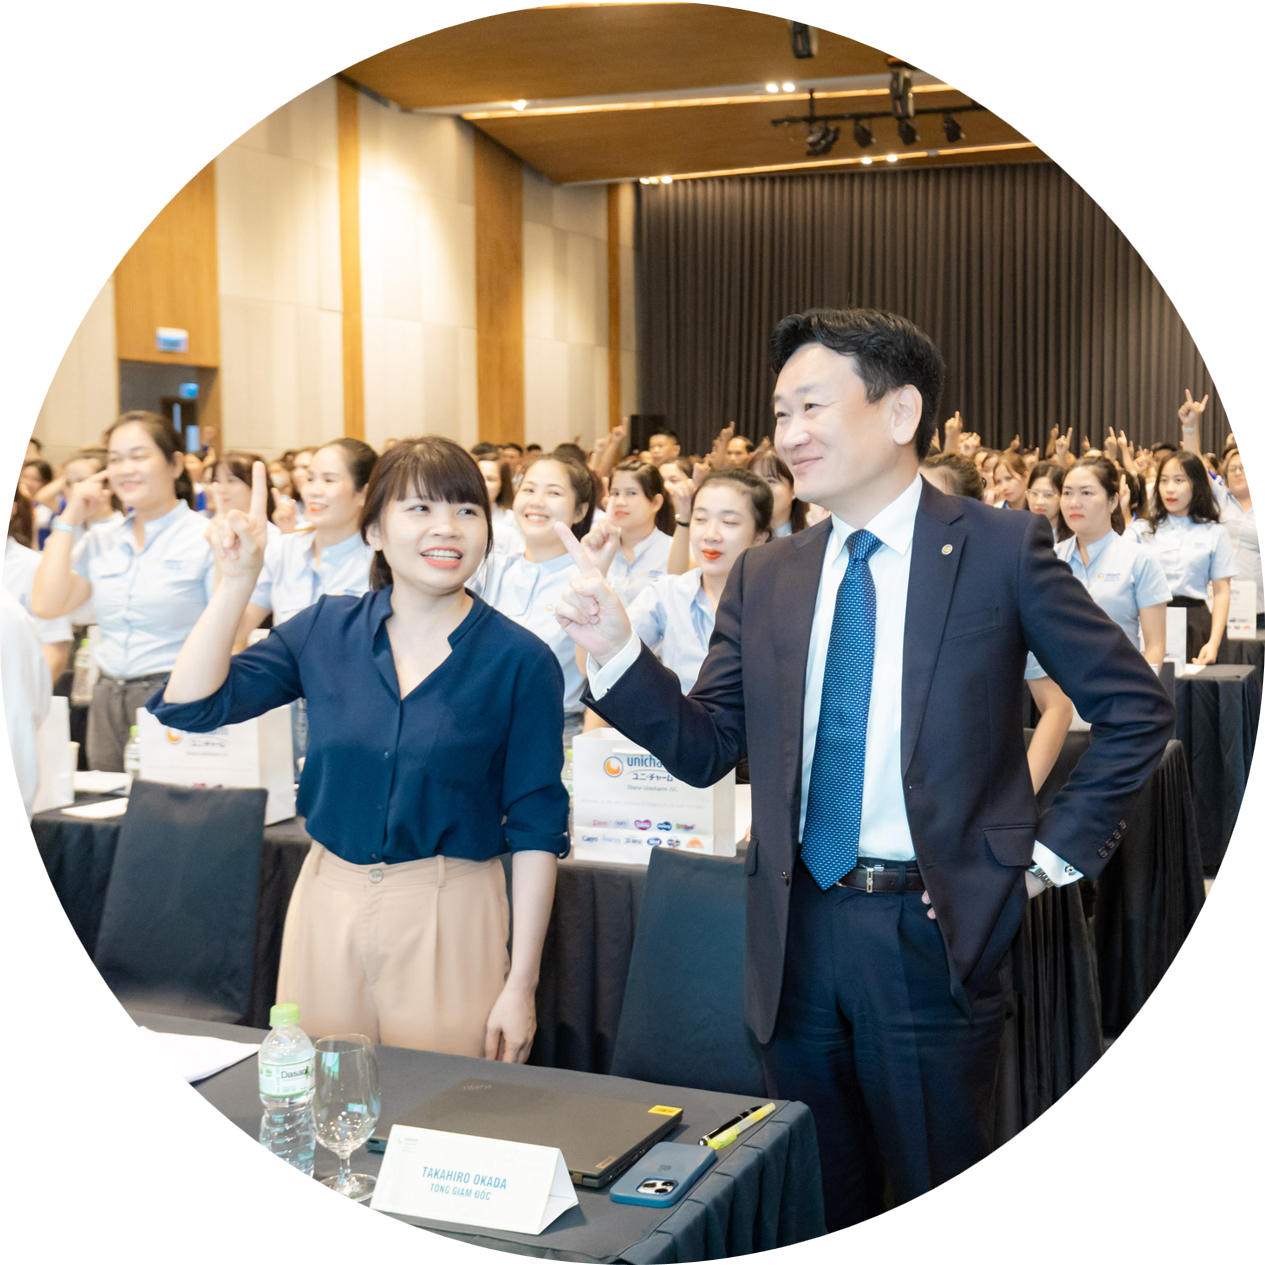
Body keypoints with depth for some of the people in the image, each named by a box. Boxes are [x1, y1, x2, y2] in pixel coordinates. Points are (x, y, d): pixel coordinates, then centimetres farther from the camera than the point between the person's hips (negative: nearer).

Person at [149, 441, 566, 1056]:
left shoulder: (521, 661, -7)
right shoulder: (325, 630, 2)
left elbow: (536, 830, -5)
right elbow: (188, 706, -2)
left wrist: (521, 984, -7)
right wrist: (236, 582, -11)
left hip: (448, 914, -3)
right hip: (327, 905, 3)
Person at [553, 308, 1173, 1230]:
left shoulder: (1000, 549, -7)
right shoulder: (764, 578, 5)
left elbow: (1137, 710, -3)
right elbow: (705, 749, 3)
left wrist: (1053, 856, -5)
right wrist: (616, 651, -11)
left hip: (932, 933, -4)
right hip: (798, 935, 4)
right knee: (818, 1204, 18)